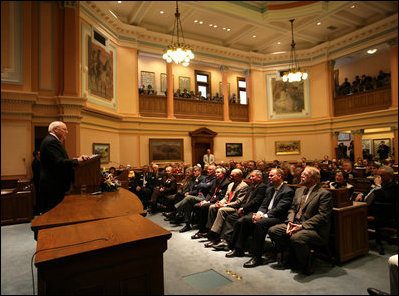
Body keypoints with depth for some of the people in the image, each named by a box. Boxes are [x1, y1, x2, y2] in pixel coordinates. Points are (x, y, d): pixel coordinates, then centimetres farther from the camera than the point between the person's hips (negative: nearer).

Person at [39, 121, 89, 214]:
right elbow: (59, 163, -26)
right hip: (52, 189, -11)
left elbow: (59, 161, 18)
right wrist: (78, 160, -18)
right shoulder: (51, 141, -15)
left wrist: (73, 160, 6)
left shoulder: (51, 140, 19)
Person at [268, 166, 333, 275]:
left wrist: (302, 226, -21)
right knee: (272, 230, -8)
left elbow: (322, 216, -15)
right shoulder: (299, 190, 18)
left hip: (314, 230, -7)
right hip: (295, 224, 8)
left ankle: (307, 265, -7)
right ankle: (285, 257, 13)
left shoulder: (324, 194, -6)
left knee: (296, 238, -36)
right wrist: (290, 222, -4)